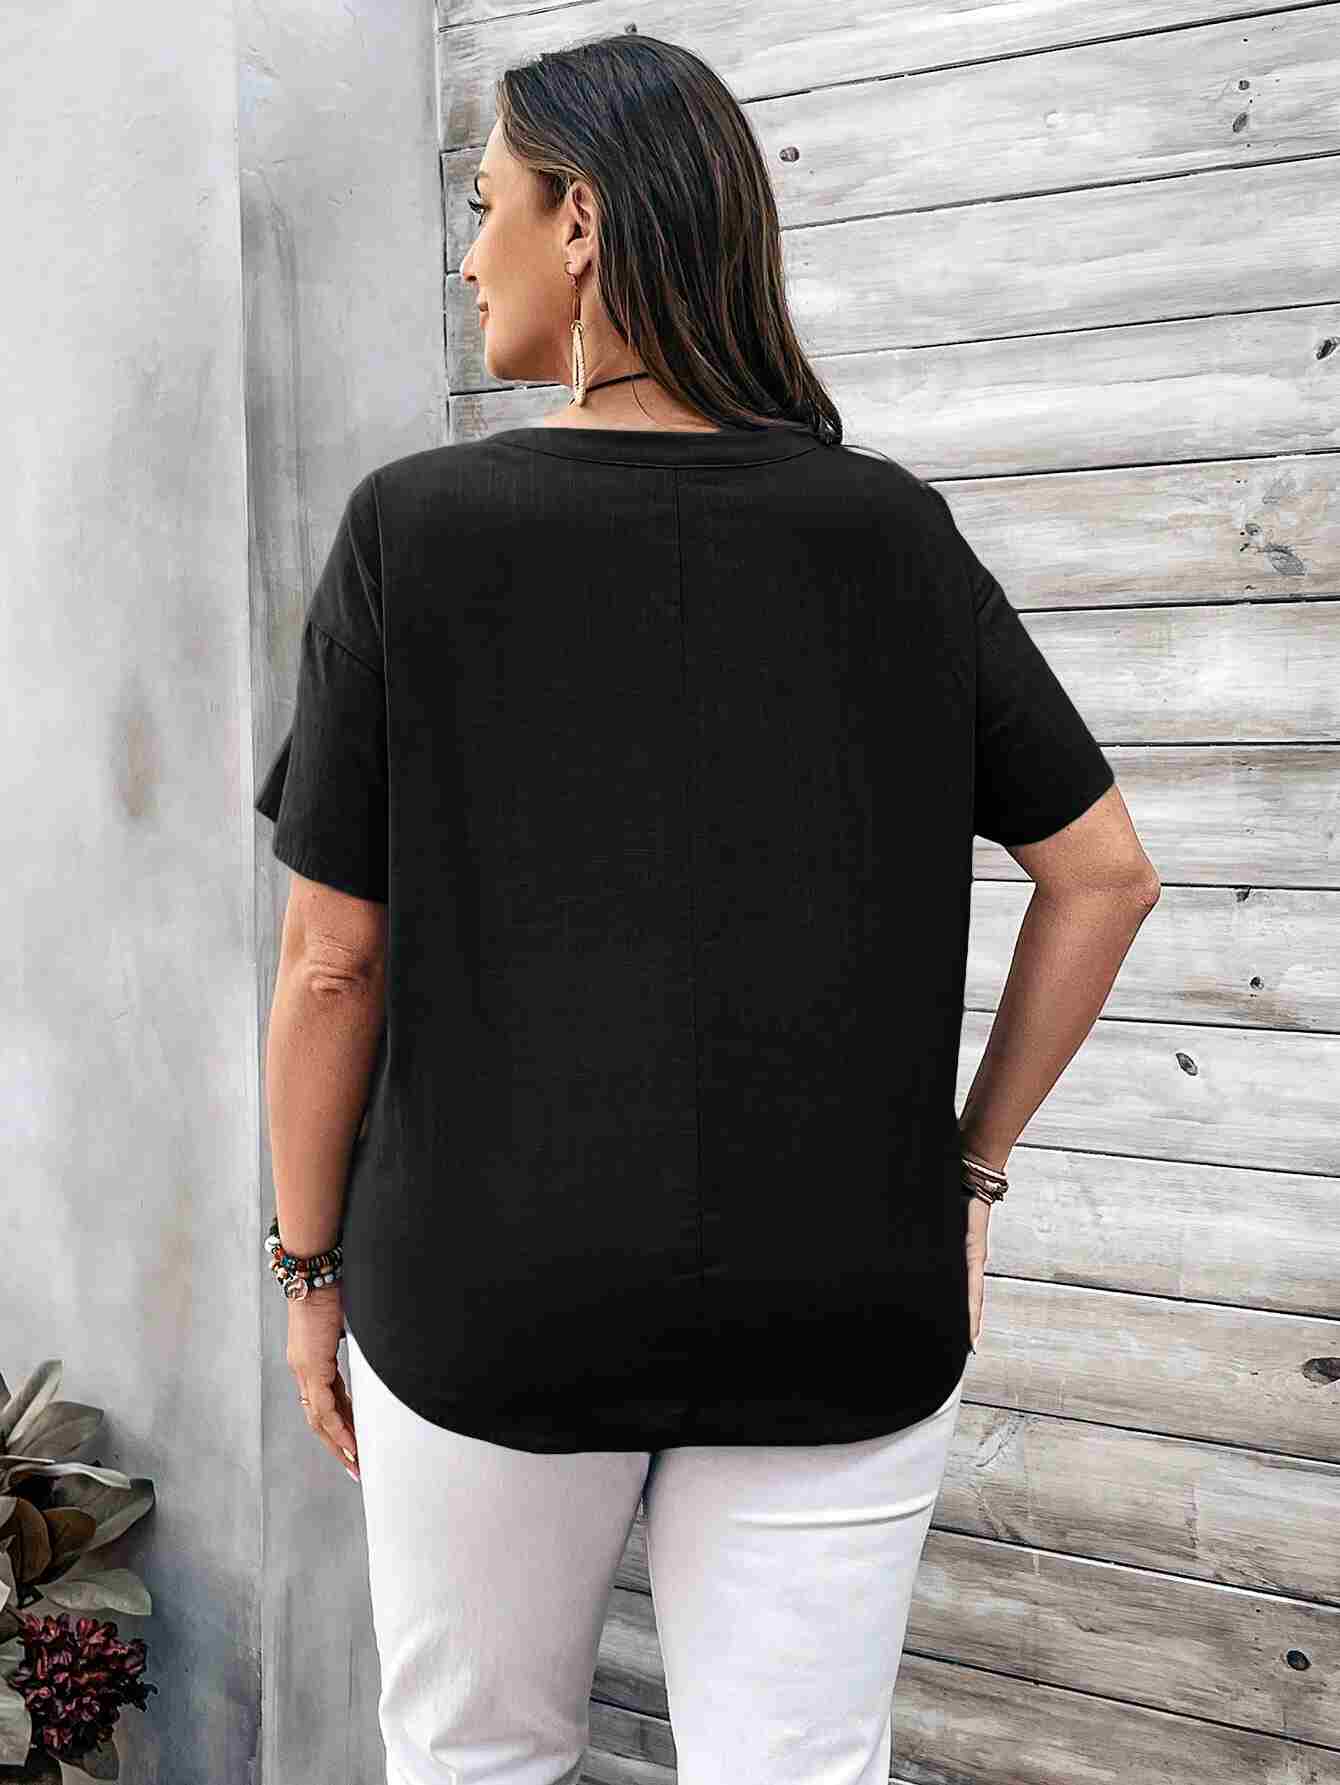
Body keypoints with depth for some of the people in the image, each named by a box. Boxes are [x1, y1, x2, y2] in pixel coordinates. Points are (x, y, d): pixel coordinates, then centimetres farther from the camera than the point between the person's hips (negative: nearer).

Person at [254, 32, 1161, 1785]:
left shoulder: (416, 526, -9)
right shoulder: (894, 529, -2)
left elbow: (332, 960, -7)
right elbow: (1106, 871, 0)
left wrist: (311, 1270, 6)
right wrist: (966, 1171, 8)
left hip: (498, 1294, -1)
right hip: (843, 1303, 2)